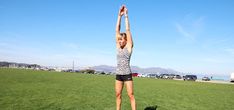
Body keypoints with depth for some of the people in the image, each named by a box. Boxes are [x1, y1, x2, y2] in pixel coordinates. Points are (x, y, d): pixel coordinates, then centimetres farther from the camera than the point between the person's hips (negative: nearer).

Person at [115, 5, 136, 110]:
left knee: (131, 95, 1)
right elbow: (117, 30, 2)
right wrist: (119, 15, -1)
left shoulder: (129, 46, -5)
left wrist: (126, 15, -6)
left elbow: (128, 30, -8)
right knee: (118, 95, 11)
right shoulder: (118, 46, 6)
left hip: (127, 74, -5)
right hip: (118, 75, 5)